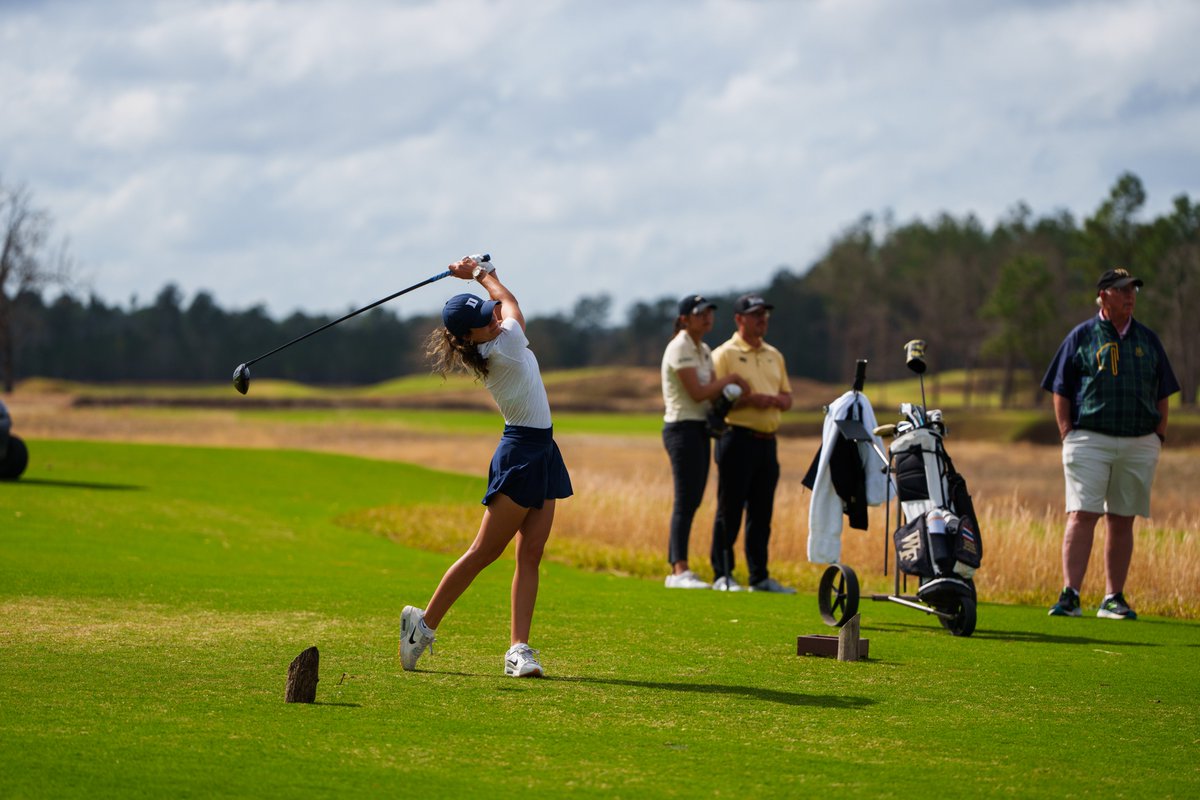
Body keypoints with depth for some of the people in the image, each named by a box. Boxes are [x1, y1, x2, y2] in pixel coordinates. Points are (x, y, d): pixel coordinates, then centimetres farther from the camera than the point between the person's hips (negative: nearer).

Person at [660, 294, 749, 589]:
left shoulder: (704, 351, 17)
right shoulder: (680, 349, -12)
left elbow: (712, 390, 15)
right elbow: (698, 393, -19)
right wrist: (731, 379, -9)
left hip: (700, 428, 9)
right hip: (683, 428, -9)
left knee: (692, 501, 9)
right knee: (686, 501, -14)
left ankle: (677, 570, 12)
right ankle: (680, 570, -18)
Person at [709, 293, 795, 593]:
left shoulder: (774, 356, 18)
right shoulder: (724, 354, -3)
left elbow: (787, 398, 19)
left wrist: (775, 400, -4)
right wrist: (749, 399, -20)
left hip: (767, 441, 6)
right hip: (738, 438, -6)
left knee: (762, 512, 9)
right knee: (730, 511, -4)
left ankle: (759, 577, 14)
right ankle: (722, 575, 1)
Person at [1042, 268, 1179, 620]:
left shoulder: (1148, 340, 15)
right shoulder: (1081, 337, 5)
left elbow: (1162, 395, 18)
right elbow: (1061, 392, 4)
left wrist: (1159, 436, 6)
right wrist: (1068, 436, -6)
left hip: (1139, 445, 3)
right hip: (1090, 441, -3)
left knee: (1122, 522, 6)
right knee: (1082, 516, -12)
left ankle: (1113, 599, 11)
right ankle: (1070, 596, -16)